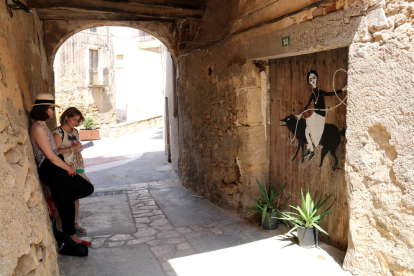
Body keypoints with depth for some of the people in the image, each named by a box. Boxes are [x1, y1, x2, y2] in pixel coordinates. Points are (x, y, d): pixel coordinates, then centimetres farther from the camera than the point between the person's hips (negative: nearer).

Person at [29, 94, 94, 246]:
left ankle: (57, 199, 19)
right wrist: (68, 168, -6)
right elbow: (50, 156, -17)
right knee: (66, 204, 1)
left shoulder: (43, 126, 15)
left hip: (58, 169, 9)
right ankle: (72, 236, 17)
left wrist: (67, 166, 6)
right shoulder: (37, 128, -15)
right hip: (51, 171, -9)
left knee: (87, 188, 9)